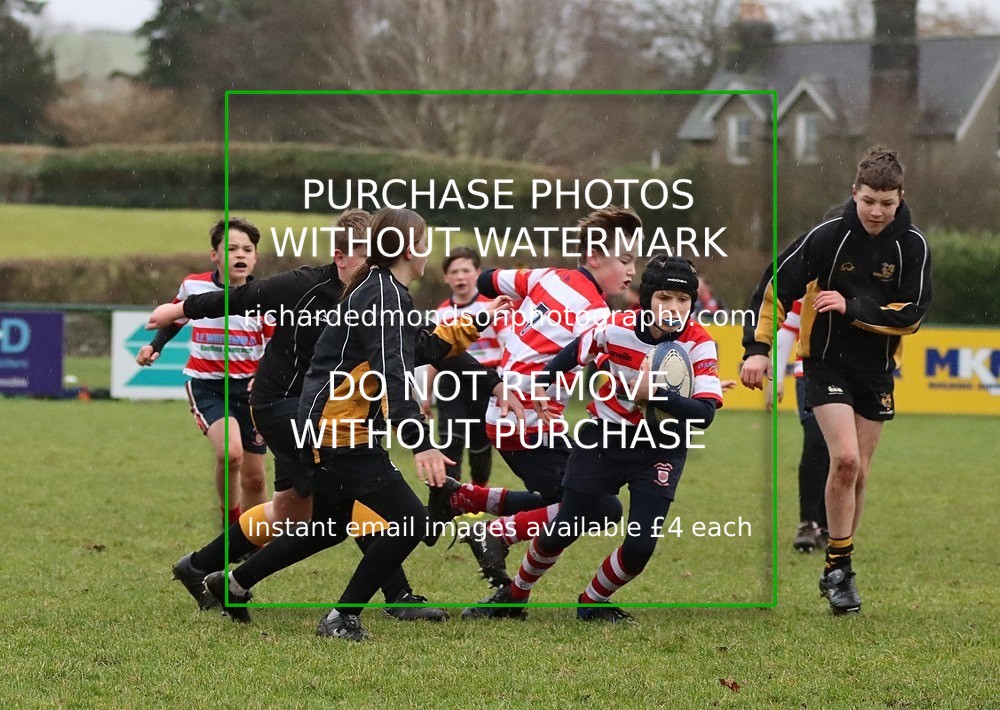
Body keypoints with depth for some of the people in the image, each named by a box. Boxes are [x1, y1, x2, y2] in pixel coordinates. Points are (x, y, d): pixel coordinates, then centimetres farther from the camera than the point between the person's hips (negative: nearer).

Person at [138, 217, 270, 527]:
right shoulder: (193, 286, -6)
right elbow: (175, 318, 17)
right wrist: (155, 346, 3)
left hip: (248, 387, 2)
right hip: (206, 384, -2)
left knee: (253, 477, 8)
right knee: (230, 452, -29)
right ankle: (230, 519, -5)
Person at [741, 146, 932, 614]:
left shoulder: (912, 246, -7)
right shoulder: (828, 236, -13)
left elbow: (912, 314, -10)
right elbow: (775, 286, -8)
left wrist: (852, 308, -20)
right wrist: (758, 349, -15)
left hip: (876, 371, 3)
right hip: (826, 363, -3)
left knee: (857, 473, 8)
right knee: (845, 460, -18)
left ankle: (838, 570, 23)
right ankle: (840, 567, -6)